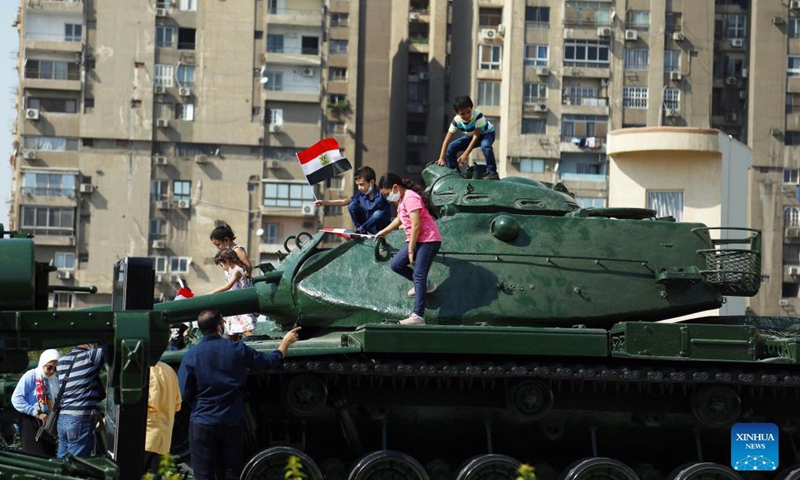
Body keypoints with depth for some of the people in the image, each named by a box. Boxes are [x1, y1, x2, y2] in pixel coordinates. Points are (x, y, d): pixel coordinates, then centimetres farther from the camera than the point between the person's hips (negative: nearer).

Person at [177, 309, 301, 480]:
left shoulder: (191, 356, -10)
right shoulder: (237, 350, -6)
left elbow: (185, 394, -8)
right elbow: (271, 361, 7)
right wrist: (286, 342, 25)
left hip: (202, 425, -2)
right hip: (232, 424, 2)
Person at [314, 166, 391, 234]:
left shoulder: (380, 195, -23)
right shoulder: (361, 194, -5)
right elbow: (343, 202, -4)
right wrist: (324, 202, -11)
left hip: (381, 226, -5)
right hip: (368, 223, 5)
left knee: (378, 214, -36)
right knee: (352, 205, -10)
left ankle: (361, 229, -14)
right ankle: (359, 230, -6)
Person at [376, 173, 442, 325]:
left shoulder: (410, 198, -16)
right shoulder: (402, 199, 15)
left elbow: (416, 225, -21)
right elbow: (400, 219, 34)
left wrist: (410, 250, -17)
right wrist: (384, 232, 35)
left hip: (428, 240, -10)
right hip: (416, 240, 10)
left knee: (418, 276, -16)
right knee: (396, 264, 5)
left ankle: (418, 316, -22)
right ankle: (424, 284, 20)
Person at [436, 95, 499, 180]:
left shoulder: (478, 116, -36)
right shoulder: (456, 121, -23)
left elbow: (476, 136, -34)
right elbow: (447, 140, -21)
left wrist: (466, 154, -37)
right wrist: (442, 158, -31)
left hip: (486, 133, -5)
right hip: (470, 136, 5)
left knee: (485, 146, -40)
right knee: (451, 147, -10)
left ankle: (492, 172, -33)